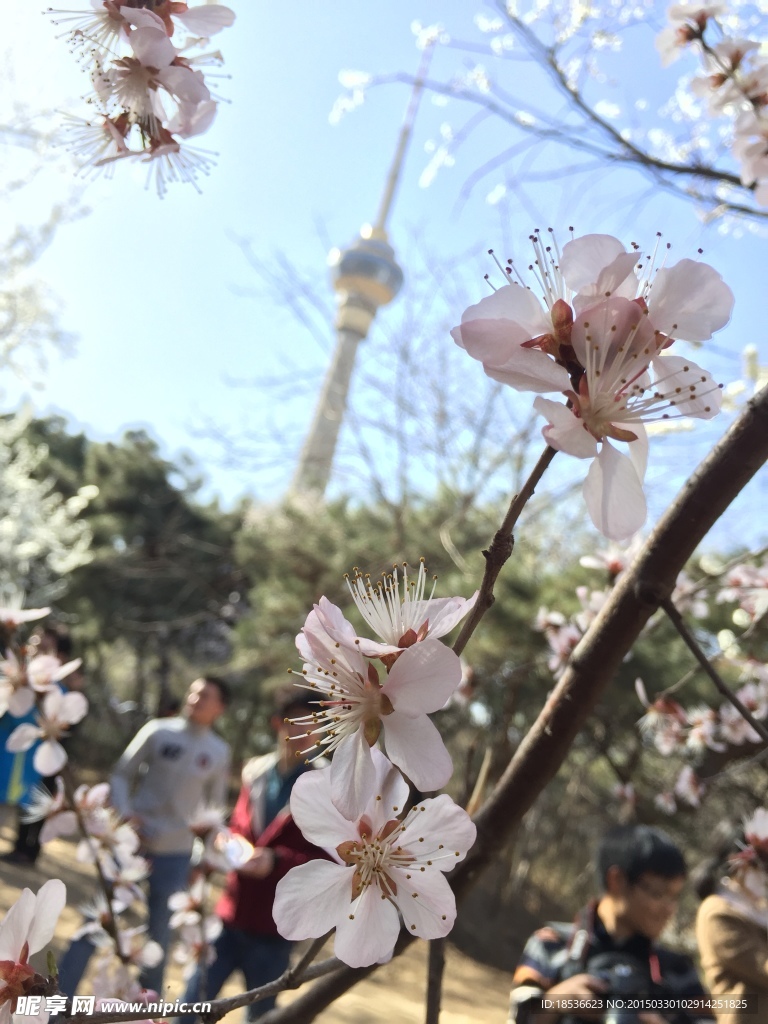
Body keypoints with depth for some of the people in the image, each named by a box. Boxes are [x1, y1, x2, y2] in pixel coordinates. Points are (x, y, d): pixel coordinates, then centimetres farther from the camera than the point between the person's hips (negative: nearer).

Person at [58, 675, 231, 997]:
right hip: (132, 840, -1)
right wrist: (125, 813, -16)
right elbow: (122, 774, 0)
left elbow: (214, 808, 7)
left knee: (159, 932, 13)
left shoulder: (220, 752, -1)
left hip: (175, 854, 1)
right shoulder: (158, 730, -5)